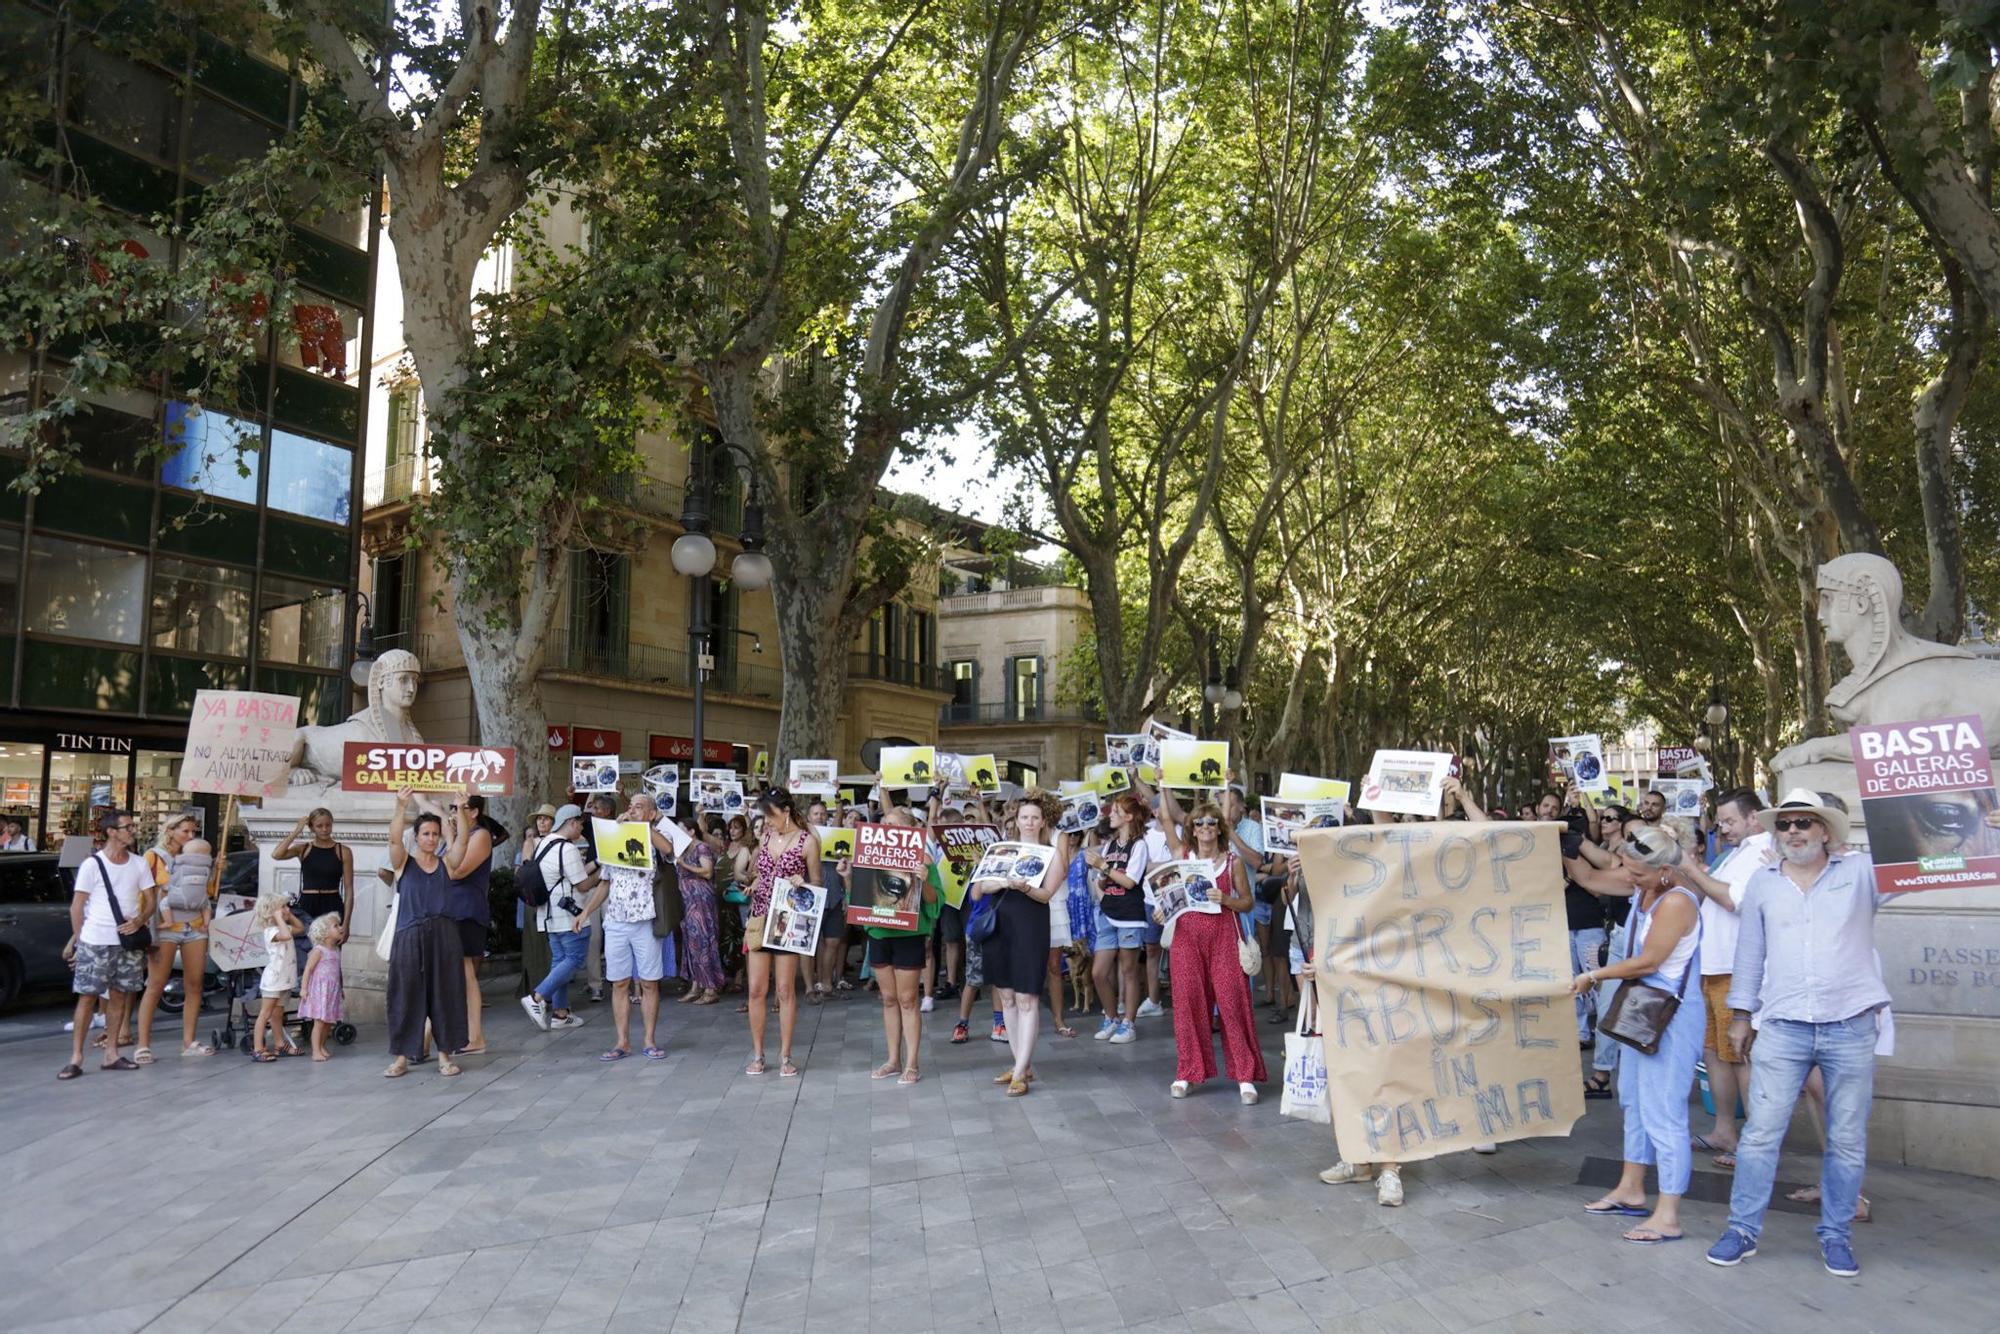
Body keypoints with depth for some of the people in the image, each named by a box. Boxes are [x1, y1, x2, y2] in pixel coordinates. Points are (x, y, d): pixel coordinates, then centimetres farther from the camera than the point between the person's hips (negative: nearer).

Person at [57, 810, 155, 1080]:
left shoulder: (139, 865, 8)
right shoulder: (92, 865, -3)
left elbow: (150, 902, 10)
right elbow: (77, 906, 0)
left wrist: (139, 920, -9)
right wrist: (77, 939, -3)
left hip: (129, 941, 4)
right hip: (95, 942, -4)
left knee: (119, 996, 8)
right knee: (87, 997, -3)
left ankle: (111, 1054, 16)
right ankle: (76, 1058, 1)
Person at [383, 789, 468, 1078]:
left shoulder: (447, 863, 9)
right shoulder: (404, 862, 4)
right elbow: (394, 839, -14)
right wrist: (402, 808, -29)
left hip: (443, 935, 2)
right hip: (410, 936, -2)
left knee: (444, 994, 4)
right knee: (406, 995, 1)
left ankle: (444, 1055, 13)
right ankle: (401, 1057, 10)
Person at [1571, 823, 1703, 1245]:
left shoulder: (1676, 902, -21)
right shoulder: (1645, 891, 4)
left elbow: (1648, 962, -18)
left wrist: (1594, 976, -11)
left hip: (1672, 1013, -10)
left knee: (1662, 1110, -6)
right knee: (1634, 1099, 18)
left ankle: (1668, 1217, 1)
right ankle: (1631, 1190, 32)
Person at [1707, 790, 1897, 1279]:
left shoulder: (1863, 872, 3)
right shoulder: (1762, 883, 9)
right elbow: (1750, 952, 13)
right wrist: (1741, 1015, 14)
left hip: (1851, 1027, -1)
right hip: (1783, 1028, 1)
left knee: (1848, 1140, 9)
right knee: (1760, 1133, 2)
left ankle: (1836, 1235, 25)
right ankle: (1743, 1229, 12)